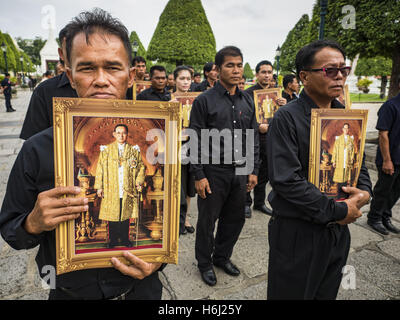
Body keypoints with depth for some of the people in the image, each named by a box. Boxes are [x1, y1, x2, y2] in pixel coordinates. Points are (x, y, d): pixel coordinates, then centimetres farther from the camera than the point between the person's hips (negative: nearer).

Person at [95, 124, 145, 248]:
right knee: (112, 215, 6)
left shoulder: (134, 150, 6)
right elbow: (100, 168, 4)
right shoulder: (106, 150, 4)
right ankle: (113, 240, 22)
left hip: (128, 190, 1)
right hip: (111, 191, 0)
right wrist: (99, 187, -1)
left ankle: (125, 239, 23)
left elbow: (141, 166, 7)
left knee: (126, 215, 8)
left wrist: (139, 181, -6)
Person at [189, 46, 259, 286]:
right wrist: (199, 175, -12)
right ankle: (205, 262, 31)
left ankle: (223, 256, 39)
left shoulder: (247, 102, 9)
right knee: (207, 219, 9)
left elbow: (254, 138, 12)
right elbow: (196, 141, -8)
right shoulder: (204, 101, -6)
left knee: (235, 218, 16)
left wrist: (253, 170, 8)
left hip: (240, 171, 5)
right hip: (214, 171, -5)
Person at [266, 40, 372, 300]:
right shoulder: (287, 118, -17)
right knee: (291, 293, 12)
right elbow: (286, 180, -24)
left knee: (327, 292, 24)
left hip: (338, 230, 7)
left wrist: (364, 192, -4)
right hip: (298, 232, -6)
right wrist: (338, 210, -18)